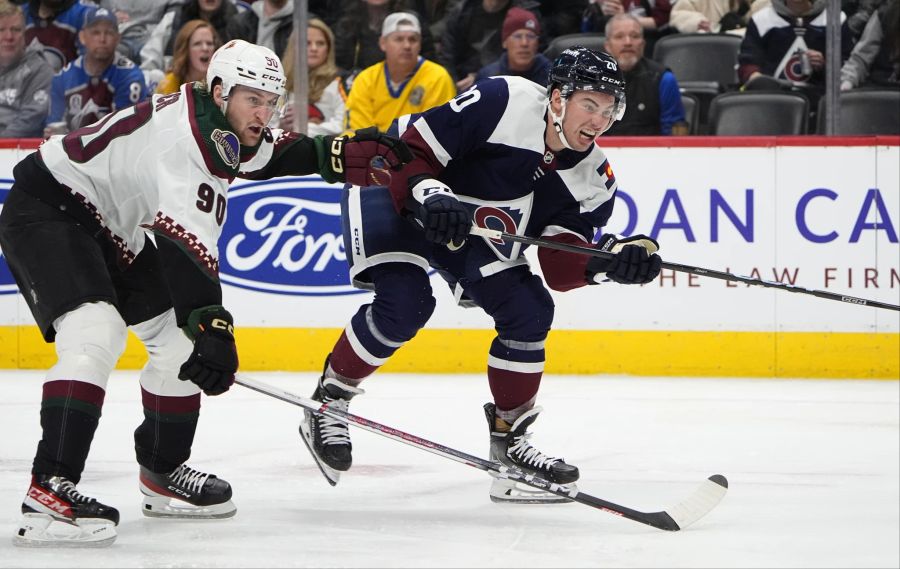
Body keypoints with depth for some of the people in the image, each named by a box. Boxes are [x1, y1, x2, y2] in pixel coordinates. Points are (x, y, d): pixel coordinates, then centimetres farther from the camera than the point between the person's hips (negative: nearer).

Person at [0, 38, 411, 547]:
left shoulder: (221, 126, 0)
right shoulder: (183, 133, -30)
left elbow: (274, 154, 22)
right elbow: (188, 240, -39)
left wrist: (343, 155, 6)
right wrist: (211, 323, -45)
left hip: (112, 233, 11)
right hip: (46, 208, -11)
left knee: (179, 336, 10)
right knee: (96, 333, -30)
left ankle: (163, 472, 25)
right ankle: (49, 491, -36)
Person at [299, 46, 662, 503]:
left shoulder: (592, 180, -10)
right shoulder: (504, 102, -29)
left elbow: (559, 268, -15)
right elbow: (412, 151, -27)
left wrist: (613, 259, -31)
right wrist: (431, 195, -43)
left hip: (471, 225, 7)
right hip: (394, 191, -7)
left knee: (529, 310, -5)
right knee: (404, 304, -26)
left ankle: (510, 442, 9)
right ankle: (328, 403, -4)